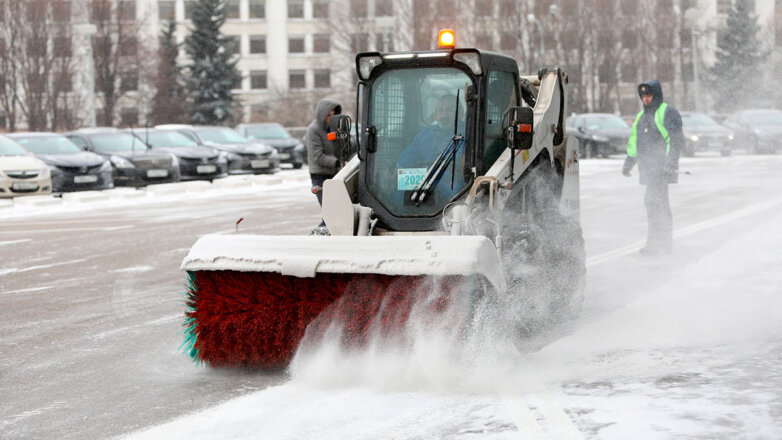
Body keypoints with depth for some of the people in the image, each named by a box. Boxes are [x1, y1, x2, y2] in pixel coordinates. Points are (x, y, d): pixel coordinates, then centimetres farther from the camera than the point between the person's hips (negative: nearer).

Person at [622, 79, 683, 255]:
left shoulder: (668, 112, -5)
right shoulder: (642, 116, 22)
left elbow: (676, 139, -13)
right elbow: (634, 142, 28)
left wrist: (671, 160, -23)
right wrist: (628, 162, 24)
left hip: (661, 166, -8)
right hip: (647, 167, 8)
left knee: (653, 202, -16)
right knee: (660, 203, 11)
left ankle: (654, 244, -18)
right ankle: (665, 243, 15)